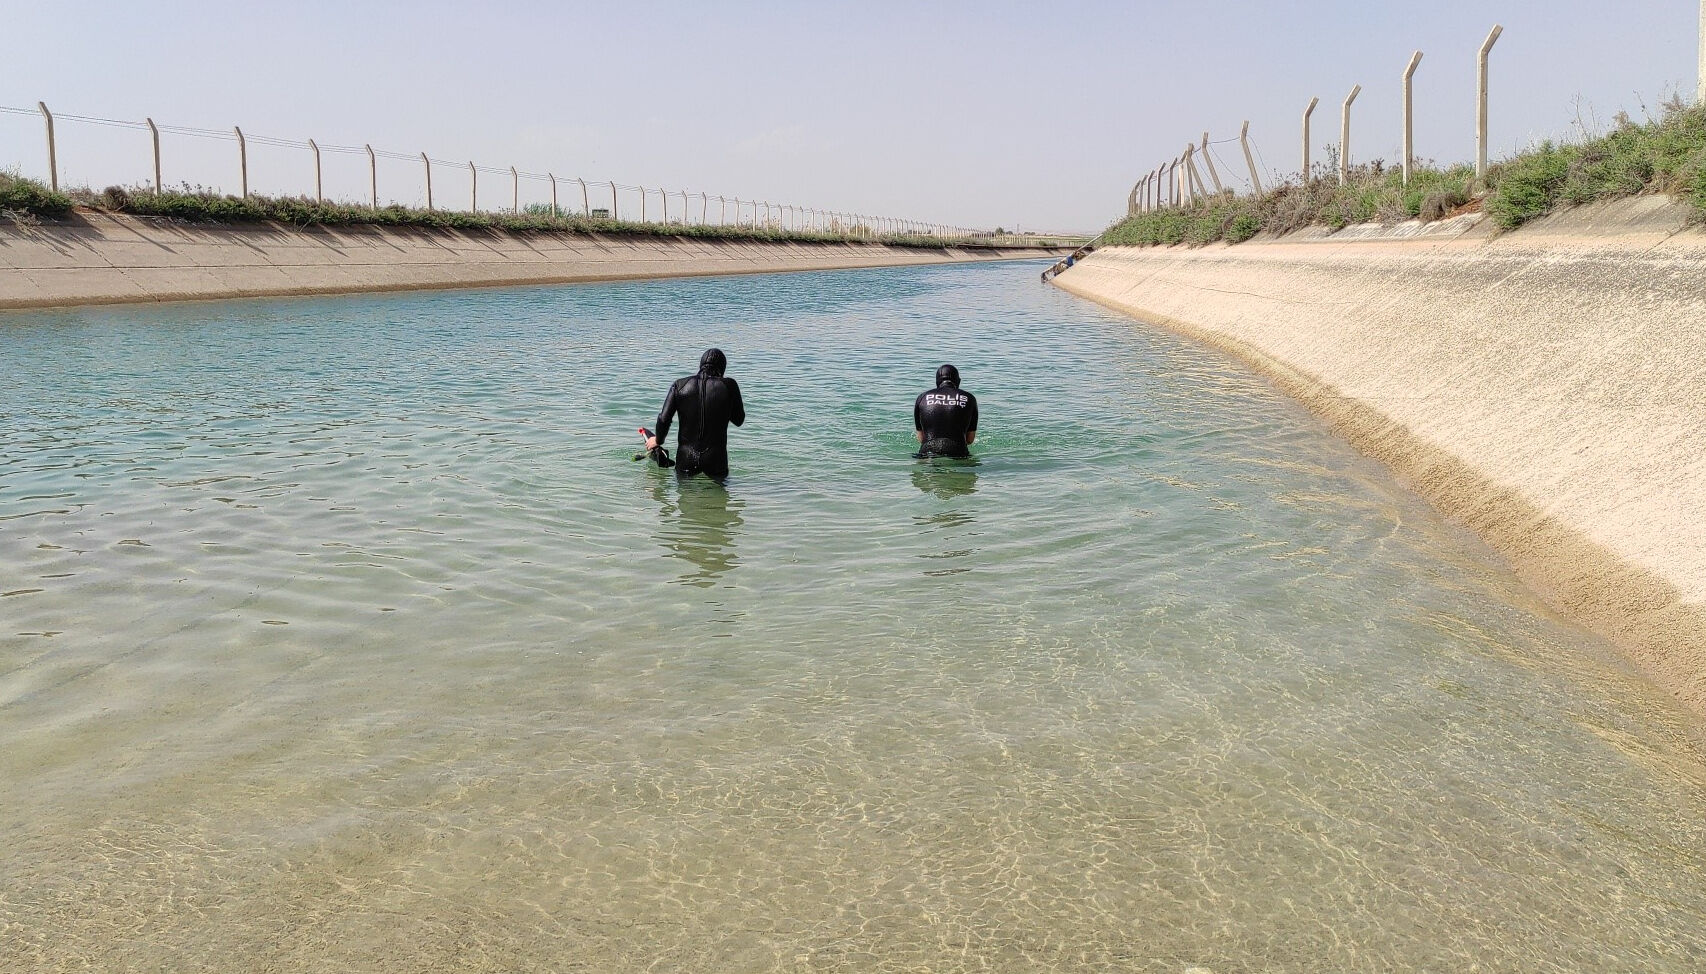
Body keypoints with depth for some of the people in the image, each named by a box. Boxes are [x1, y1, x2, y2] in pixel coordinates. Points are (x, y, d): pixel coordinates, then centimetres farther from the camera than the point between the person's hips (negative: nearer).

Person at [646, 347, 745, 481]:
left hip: (686, 457, 2)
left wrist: (658, 440, 16)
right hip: (716, 459, -1)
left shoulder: (680, 385, -2)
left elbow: (664, 419, -2)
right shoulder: (729, 385, -6)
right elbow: (739, 420, 5)